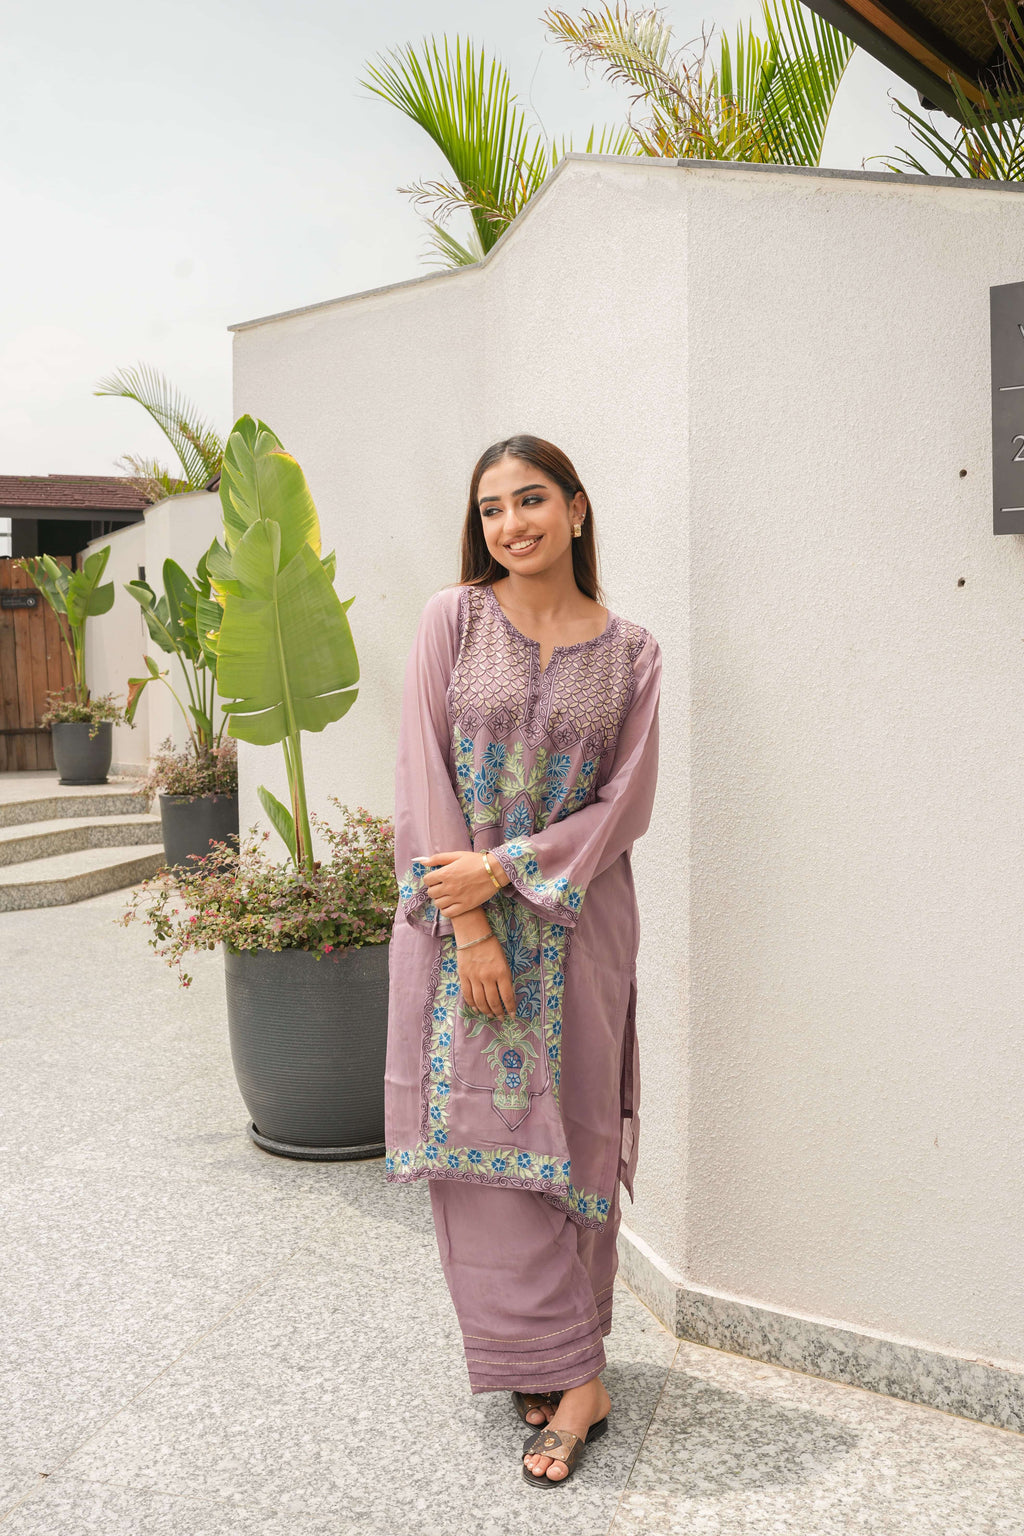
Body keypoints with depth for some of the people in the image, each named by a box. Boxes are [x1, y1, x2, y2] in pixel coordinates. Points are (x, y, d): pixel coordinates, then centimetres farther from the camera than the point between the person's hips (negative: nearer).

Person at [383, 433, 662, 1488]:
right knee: (478, 1130, 4)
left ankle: (563, 1365, 20)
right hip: (455, 911, 0)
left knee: (567, 1129, 5)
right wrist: (469, 926, -12)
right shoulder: (453, 618, -1)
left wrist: (502, 868, -14)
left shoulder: (629, 651, 1)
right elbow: (424, 776, -7)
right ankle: (572, 1375, 21)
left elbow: (625, 805, -3)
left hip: (574, 921, 0)